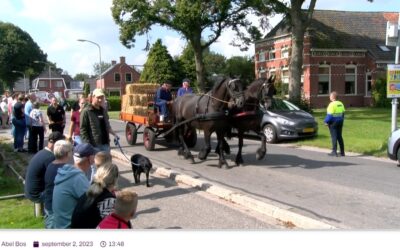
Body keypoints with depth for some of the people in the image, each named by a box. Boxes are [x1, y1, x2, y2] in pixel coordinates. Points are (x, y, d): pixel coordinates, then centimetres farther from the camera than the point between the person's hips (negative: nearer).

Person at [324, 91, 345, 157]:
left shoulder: (332, 104, -16)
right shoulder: (341, 104, 8)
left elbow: (330, 115, -18)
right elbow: (343, 113, 12)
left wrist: (326, 121, -9)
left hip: (333, 122, -7)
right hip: (340, 122, 7)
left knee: (334, 137, -3)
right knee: (339, 136, 12)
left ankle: (334, 152, -2)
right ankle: (342, 152, 15)